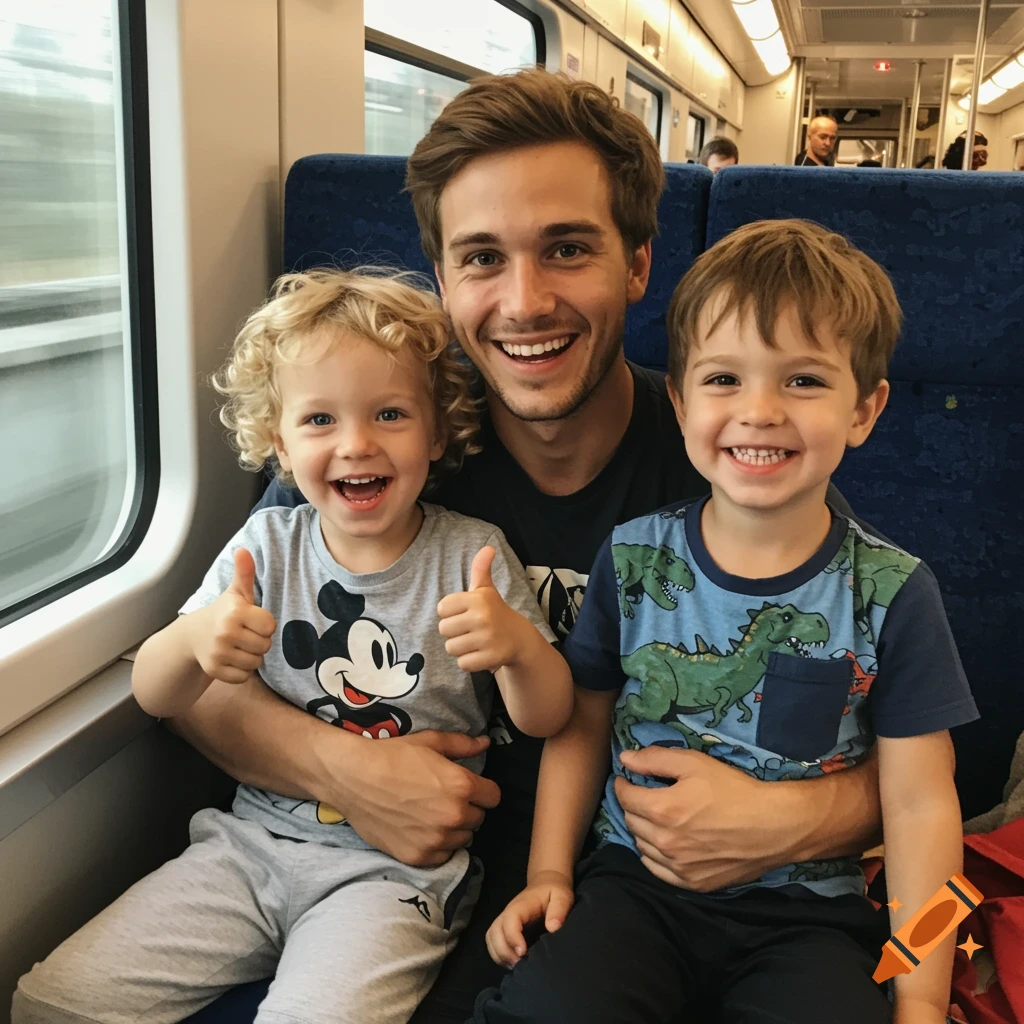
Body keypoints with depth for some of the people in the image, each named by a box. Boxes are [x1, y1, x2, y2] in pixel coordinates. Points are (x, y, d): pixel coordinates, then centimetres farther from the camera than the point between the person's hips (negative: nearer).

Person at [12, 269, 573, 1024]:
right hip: (256, 840, 4)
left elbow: (548, 721, -6)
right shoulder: (268, 547, 0)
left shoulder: (472, 555, -7)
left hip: (395, 868, -3)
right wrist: (194, 640, -23)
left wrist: (520, 644, -29)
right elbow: (153, 698, 0)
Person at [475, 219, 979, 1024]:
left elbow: (920, 804, -4)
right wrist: (548, 873, 2)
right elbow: (582, 724, 8)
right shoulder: (632, 559, -2)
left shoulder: (892, 594, -7)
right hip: (637, 878, 1)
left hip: (806, 908, 0)